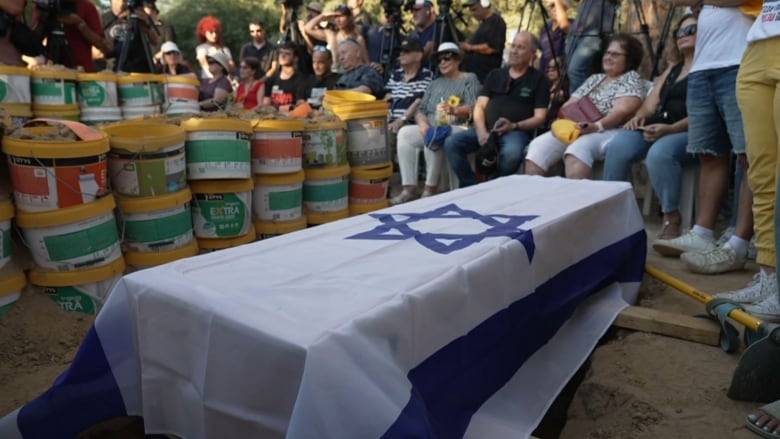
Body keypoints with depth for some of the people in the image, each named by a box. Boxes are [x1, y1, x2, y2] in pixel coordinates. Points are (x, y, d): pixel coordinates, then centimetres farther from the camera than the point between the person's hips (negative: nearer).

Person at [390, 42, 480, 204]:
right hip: (431, 128, 6)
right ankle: (410, 188, -27)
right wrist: (422, 123, -9)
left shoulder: (470, 79, 7)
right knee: (405, 133, -21)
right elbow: (421, 109, 14)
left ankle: (431, 188, -29)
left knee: (434, 136, -37)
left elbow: (473, 108, -9)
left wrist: (454, 110, -30)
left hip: (458, 129, -6)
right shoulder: (435, 83, 24)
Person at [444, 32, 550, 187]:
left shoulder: (539, 80, 8)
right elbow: (479, 106, 10)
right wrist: (481, 132, -10)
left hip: (517, 132, -4)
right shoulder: (495, 75, 20)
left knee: (511, 153, -39)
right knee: (451, 143, -20)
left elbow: (540, 117, 1)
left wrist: (514, 126, -17)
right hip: (487, 129, 4)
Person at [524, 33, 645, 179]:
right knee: (538, 146, -19)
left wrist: (597, 126, -26)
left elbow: (622, 110, -11)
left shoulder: (632, 78, 6)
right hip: (573, 129, 7)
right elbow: (571, 104, 20)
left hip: (608, 132, -6)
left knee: (577, 149, -39)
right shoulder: (594, 79, 27)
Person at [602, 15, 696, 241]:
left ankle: (672, 218, -21)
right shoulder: (671, 69, 27)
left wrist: (671, 129, -23)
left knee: (660, 153, -38)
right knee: (617, 147, -24)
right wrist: (639, 117, -6)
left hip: (689, 131, -6)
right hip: (656, 126, 6)